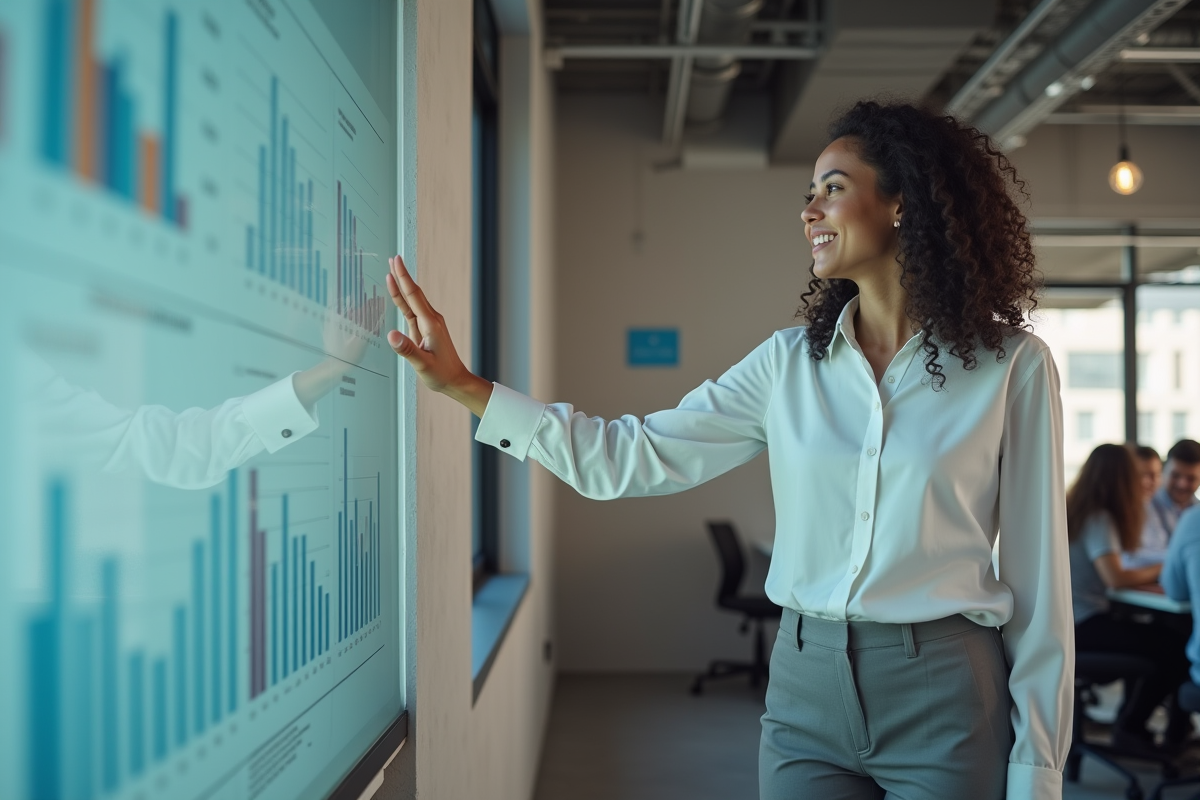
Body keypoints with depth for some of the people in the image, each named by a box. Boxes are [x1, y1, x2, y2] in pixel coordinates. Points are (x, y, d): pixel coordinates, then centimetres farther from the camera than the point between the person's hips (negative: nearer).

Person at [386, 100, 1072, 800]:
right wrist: (461, 384, -5)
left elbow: (1036, 576, -3)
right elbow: (634, 458, 0)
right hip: (807, 690, 3)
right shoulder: (790, 363, 4)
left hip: (943, 701, -2)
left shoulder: (1011, 366, -4)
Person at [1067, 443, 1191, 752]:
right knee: (1175, 645, -14)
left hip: (1070, 618, 10)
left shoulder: (1076, 510, 12)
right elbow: (1116, 578, -24)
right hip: (1084, 624, -10)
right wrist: (1159, 569, -8)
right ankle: (1130, 727, 1)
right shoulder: (1098, 518, -15)